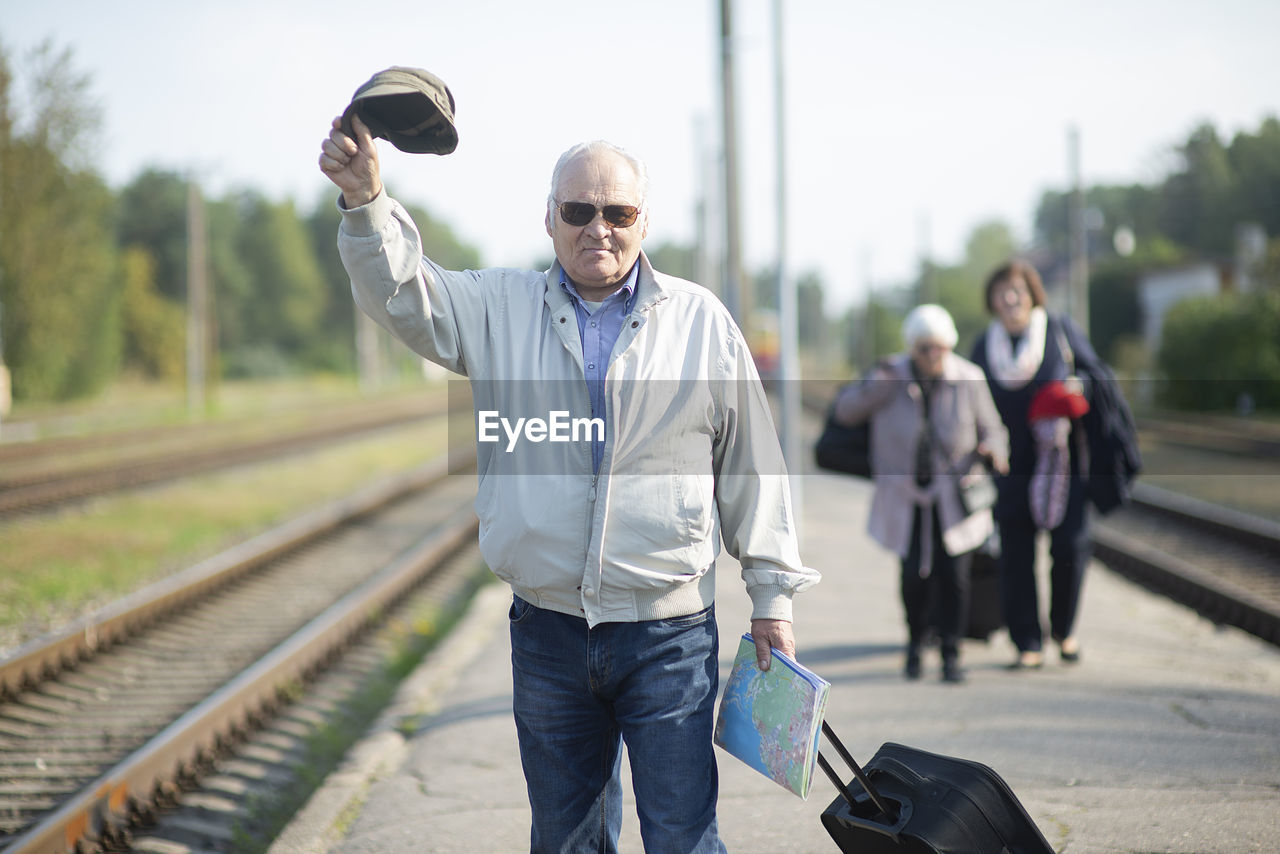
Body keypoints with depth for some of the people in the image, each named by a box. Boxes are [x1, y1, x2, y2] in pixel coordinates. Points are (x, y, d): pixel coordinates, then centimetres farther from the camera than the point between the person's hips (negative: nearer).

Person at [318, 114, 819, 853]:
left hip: (670, 633, -2)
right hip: (548, 630, 2)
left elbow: (752, 465, 6)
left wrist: (772, 595, 6)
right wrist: (367, 203, -28)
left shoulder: (702, 320, 4)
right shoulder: (500, 311, 6)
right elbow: (403, 295, -7)